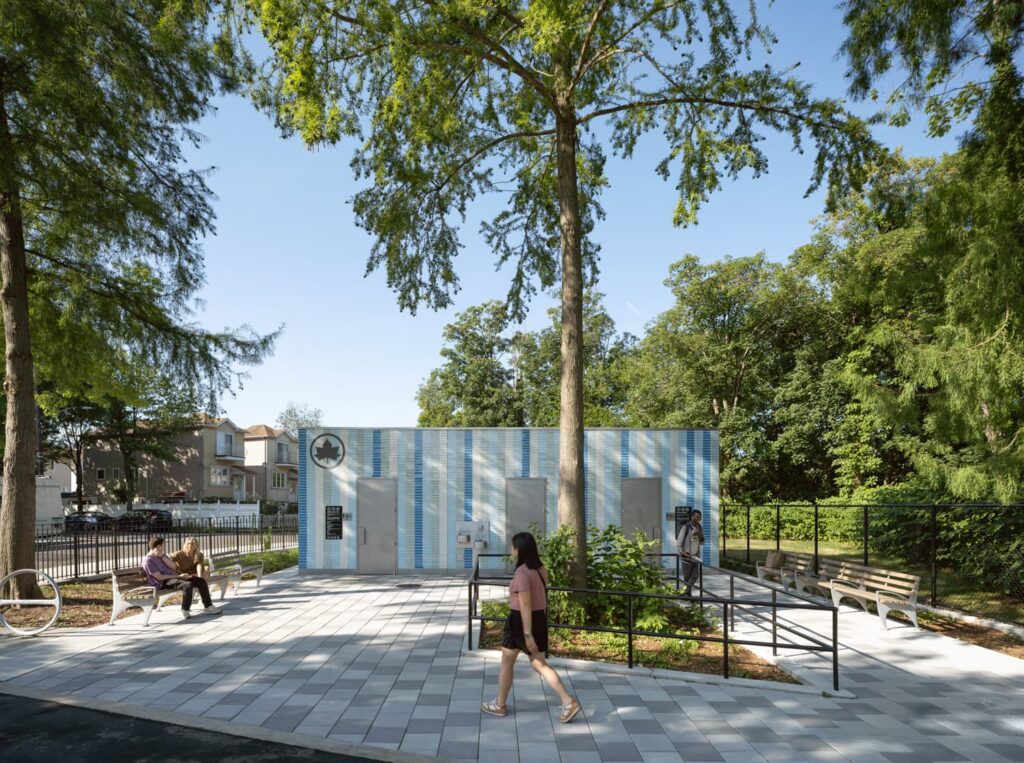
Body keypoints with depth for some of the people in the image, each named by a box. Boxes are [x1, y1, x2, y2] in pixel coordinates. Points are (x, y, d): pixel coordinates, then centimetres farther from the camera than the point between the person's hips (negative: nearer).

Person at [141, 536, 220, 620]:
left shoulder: (161, 555, 16)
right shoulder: (148, 561, -10)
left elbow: (173, 566, 3)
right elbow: (159, 577, -17)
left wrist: (162, 556, -7)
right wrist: (178, 576, -16)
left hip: (174, 577, 9)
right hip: (164, 583, -9)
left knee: (201, 581, -5)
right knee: (188, 585, -35)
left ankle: (208, 606, 2)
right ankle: (185, 610, -18)